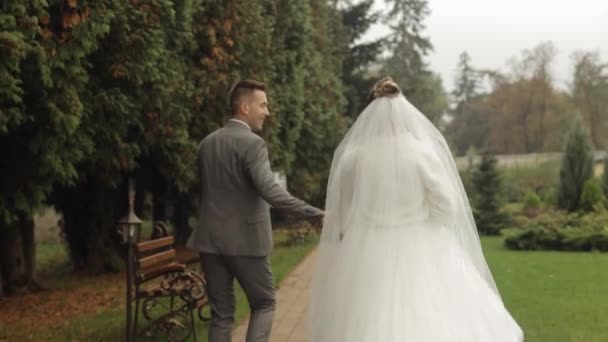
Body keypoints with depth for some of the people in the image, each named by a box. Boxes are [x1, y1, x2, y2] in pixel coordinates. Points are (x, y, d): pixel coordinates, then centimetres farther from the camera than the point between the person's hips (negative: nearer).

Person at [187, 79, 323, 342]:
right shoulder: (252, 143, -13)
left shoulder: (206, 143, 10)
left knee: (221, 313, 10)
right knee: (264, 304, 11)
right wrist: (313, 214, -27)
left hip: (211, 240, 6)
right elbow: (269, 189, -26)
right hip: (245, 241, -6)